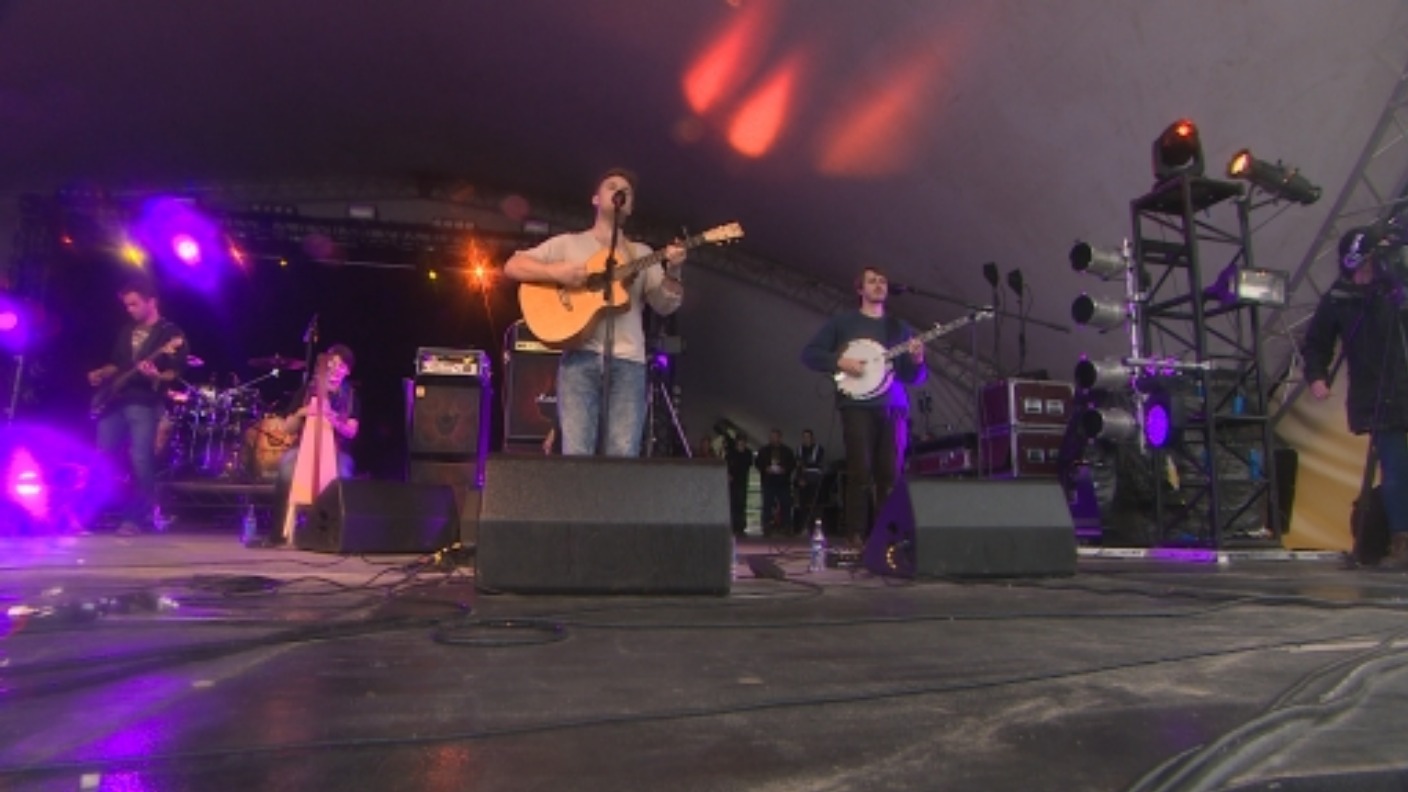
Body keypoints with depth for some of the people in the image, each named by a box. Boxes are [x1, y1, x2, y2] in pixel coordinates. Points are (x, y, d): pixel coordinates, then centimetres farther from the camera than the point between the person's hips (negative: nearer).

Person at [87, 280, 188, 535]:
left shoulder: (170, 333, -2)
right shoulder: (127, 330, 19)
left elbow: (176, 372, -9)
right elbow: (117, 363, 26)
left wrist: (156, 376, -28)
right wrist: (102, 374, 7)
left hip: (145, 403, -7)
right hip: (114, 401, 7)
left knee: (140, 460, -10)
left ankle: (138, 517, -2)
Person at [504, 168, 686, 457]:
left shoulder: (641, 253, 21)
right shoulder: (568, 243, 15)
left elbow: (666, 305, 10)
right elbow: (512, 266, 8)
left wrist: (672, 272, -9)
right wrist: (557, 272, -7)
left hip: (628, 361, 2)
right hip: (580, 356, -1)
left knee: (624, 455, -9)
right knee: (576, 452, -11)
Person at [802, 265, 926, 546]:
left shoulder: (900, 329, 19)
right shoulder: (842, 322, 10)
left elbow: (915, 378, 17)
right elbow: (809, 354, 5)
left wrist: (917, 360, -6)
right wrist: (840, 362, -11)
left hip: (894, 407, 3)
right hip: (858, 404, -3)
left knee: (891, 475, 0)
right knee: (861, 473, -10)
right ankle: (855, 535, -5)